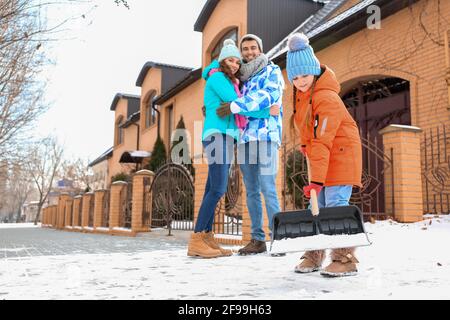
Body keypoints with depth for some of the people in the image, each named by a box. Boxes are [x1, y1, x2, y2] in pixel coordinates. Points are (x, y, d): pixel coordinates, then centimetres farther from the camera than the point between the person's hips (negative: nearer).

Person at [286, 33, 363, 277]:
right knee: (317, 206, 7)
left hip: (339, 154, -8)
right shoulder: (301, 93, 3)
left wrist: (316, 179, -33)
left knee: (336, 204, -15)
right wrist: (305, 144, 15)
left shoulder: (326, 98, -25)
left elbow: (322, 142, -31)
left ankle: (345, 259, -9)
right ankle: (314, 256, 13)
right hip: (319, 157, 8)